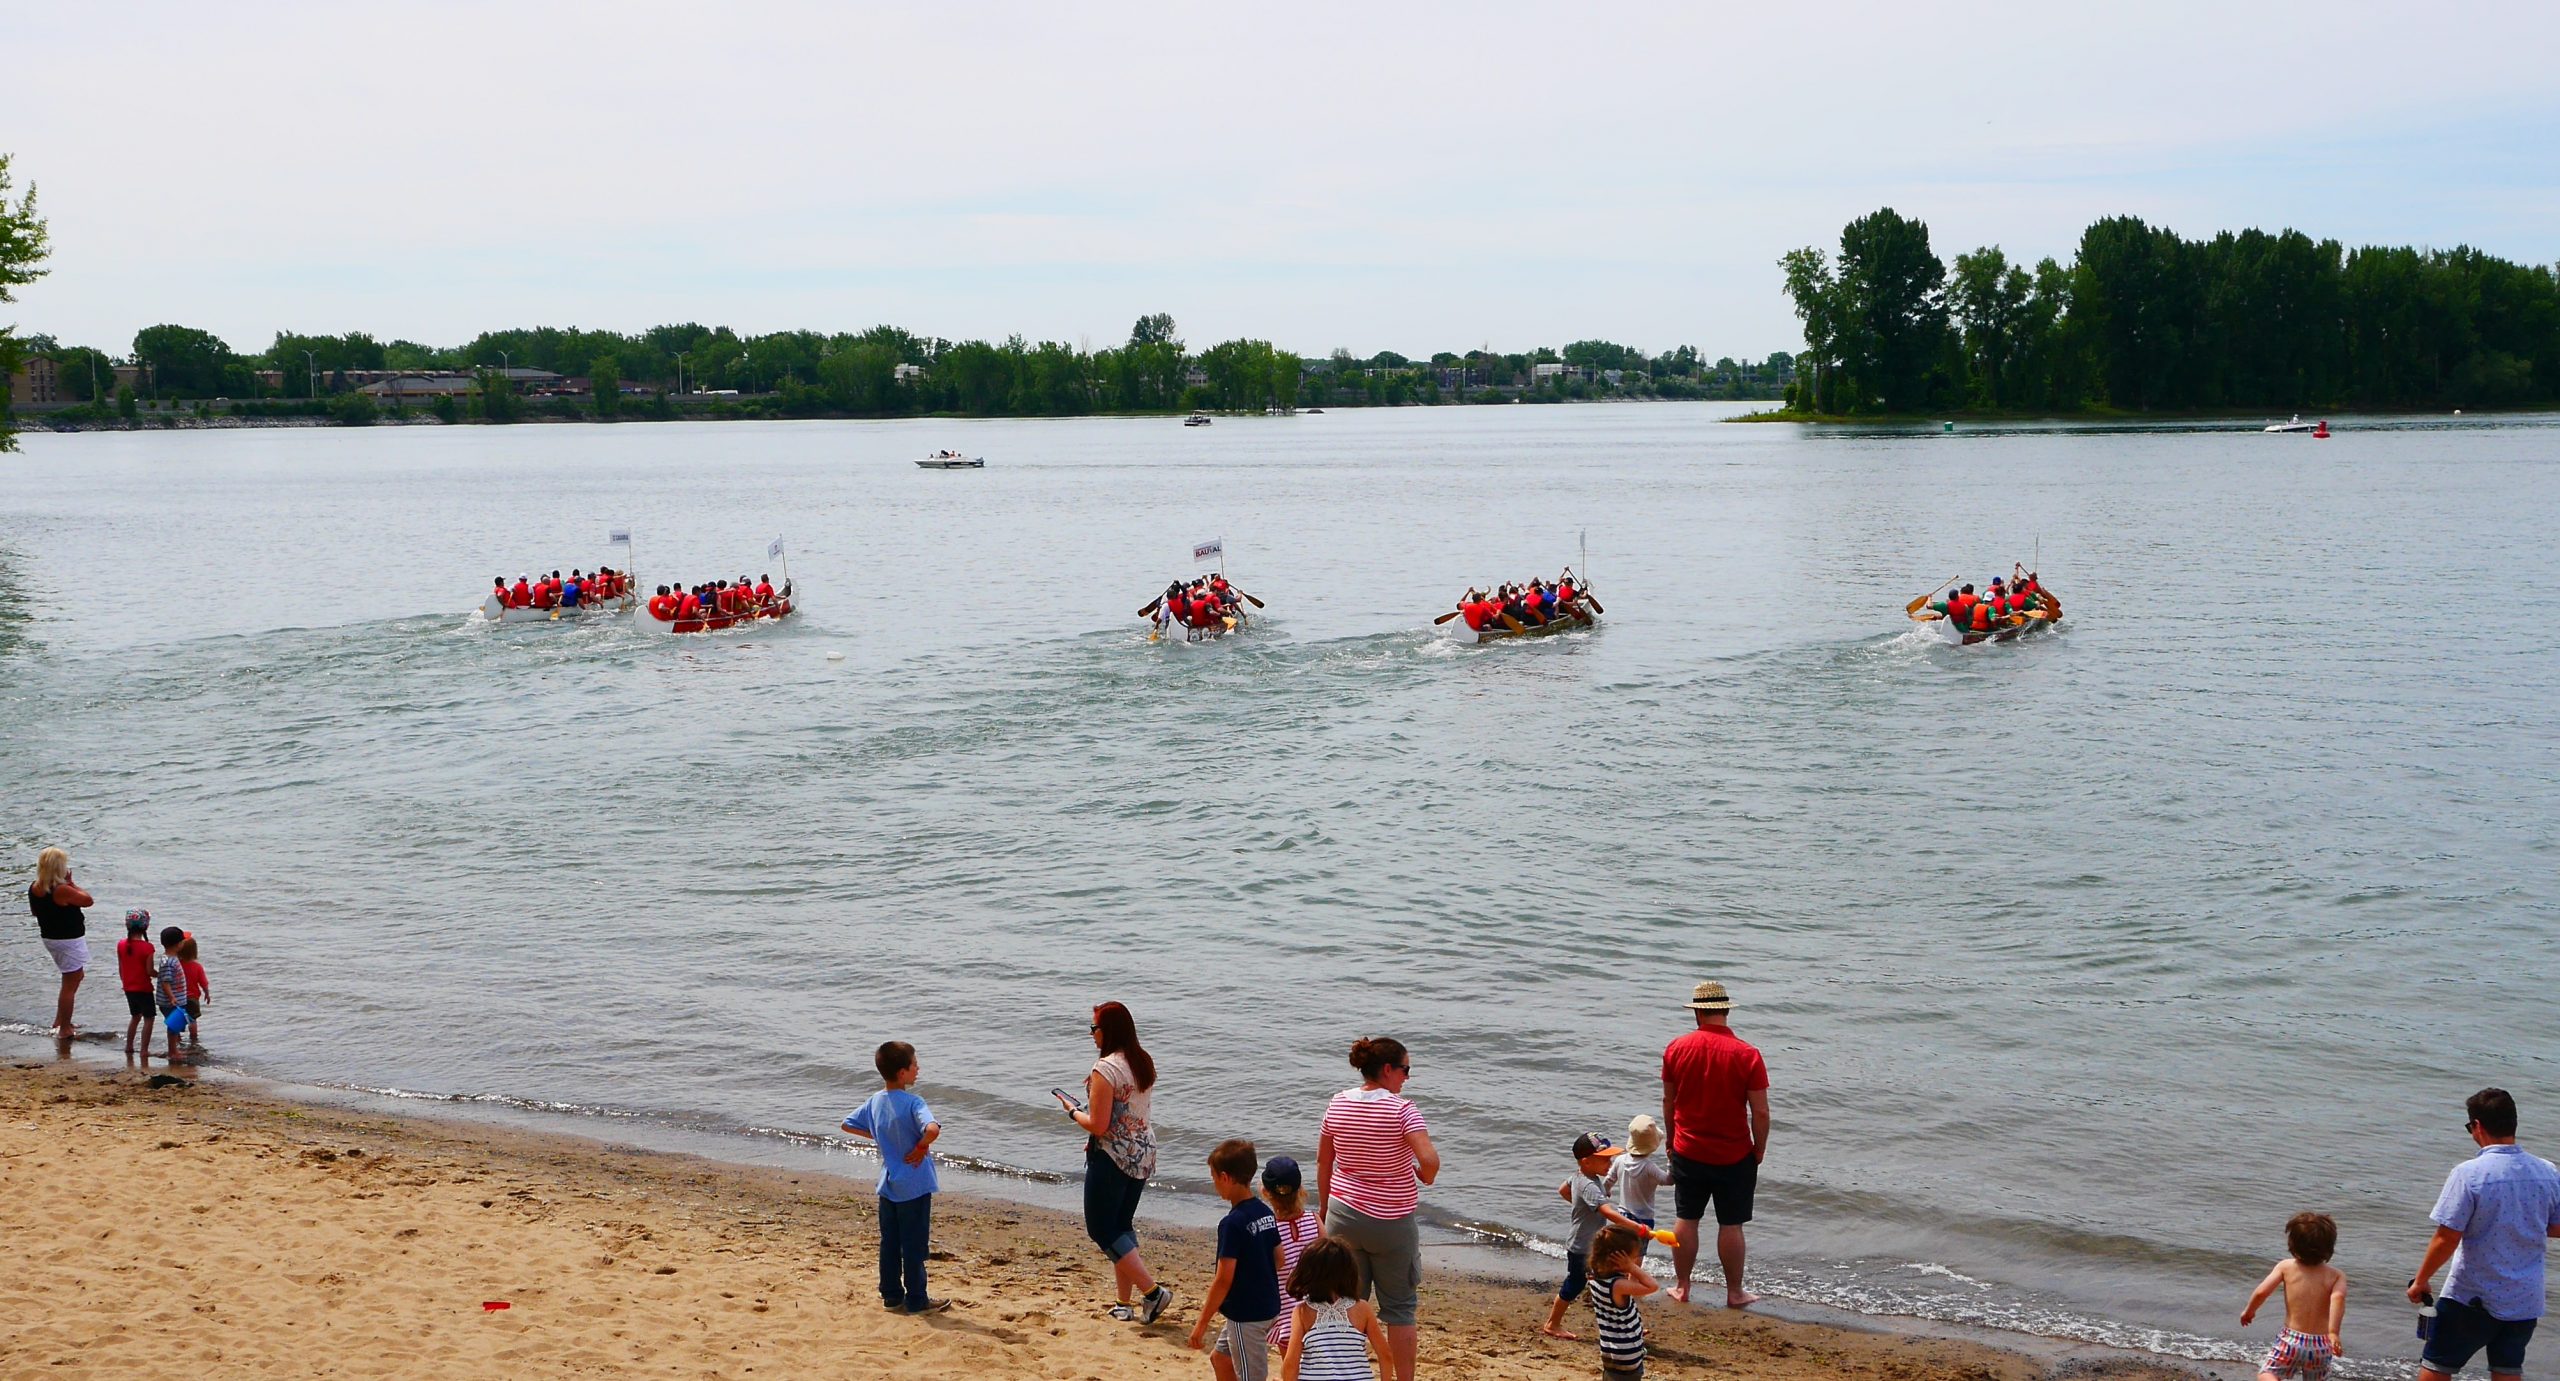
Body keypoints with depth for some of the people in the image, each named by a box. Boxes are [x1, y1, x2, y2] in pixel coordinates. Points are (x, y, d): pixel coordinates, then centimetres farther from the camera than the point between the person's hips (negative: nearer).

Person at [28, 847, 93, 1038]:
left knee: (76, 977, 27)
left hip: (48, 937, 9)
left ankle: (59, 1021, 32)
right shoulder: (62, 891, -26)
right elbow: (89, 900, -16)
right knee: (70, 985, 4)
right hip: (69, 940, -9)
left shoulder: (33, 888, -3)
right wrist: (71, 883, -6)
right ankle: (64, 1030, 12)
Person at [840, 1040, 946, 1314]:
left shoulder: (875, 1102, 1)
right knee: (914, 1244, 3)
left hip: (888, 1185, 7)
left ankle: (891, 1294, 23)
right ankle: (916, 1300, 10)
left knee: (890, 1242, 15)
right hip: (913, 1186, -7)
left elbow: (848, 1125, 15)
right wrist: (921, 1147, -20)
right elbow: (932, 1129, -38)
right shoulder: (912, 1103, -21)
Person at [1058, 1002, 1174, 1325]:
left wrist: (1073, 1111, -3)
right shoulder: (1144, 1064, 6)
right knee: (1123, 1226, 17)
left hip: (1113, 1157, -8)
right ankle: (1126, 1303, 19)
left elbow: (1098, 1125, -21)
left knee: (1102, 1229, 2)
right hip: (1143, 1153, 8)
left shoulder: (1106, 1069, -20)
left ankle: (1152, 1291, -7)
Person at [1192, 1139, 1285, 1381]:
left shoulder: (1233, 1223, -21)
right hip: (1269, 1306, 9)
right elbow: (1279, 1260, 11)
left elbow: (1224, 1279, -22)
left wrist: (1202, 1323, -15)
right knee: (1221, 1358, 25)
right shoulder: (1265, 1212, 3)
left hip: (1246, 1314, -9)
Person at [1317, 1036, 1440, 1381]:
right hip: (1392, 1222, -4)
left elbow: (1323, 1161, 8)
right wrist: (1425, 1176, -6)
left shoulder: (1338, 1104, -1)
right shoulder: (1402, 1110, -17)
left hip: (1343, 1216, 4)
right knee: (1399, 1307, 9)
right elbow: (1430, 1160, -29)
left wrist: (1324, 1206, 20)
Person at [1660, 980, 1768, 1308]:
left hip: (1688, 1153, 2)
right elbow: (1761, 1112, -13)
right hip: (1734, 1157, -2)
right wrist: (1759, 1152, 2)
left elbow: (1668, 1102, 4)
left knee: (1685, 1219, 14)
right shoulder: (1746, 1055, -14)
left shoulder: (1676, 1048, -6)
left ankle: (1681, 1287, 22)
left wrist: (1672, 1141, 18)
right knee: (1731, 1224, 8)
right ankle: (1734, 1293, 18)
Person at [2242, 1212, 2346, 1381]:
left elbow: (2261, 1292, -7)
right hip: (2321, 1345, 1)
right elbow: (2338, 1297, -22)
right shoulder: (2336, 1276, -1)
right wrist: (2333, 1332, -29)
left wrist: (2249, 1311, 13)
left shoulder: (2286, 1267, -1)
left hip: (2292, 1340, -1)